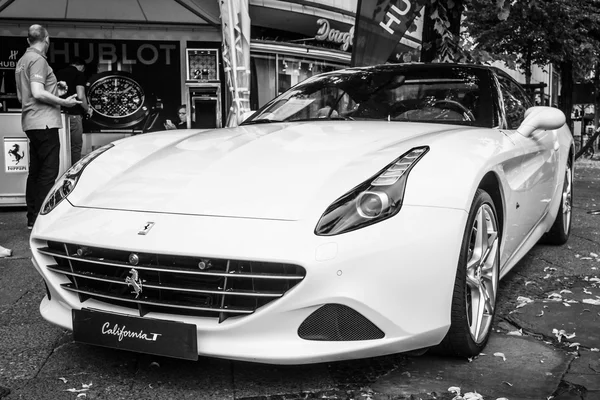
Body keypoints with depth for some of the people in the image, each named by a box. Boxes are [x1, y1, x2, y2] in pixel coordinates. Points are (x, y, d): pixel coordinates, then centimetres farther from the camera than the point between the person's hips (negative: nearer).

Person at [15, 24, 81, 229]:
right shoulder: (38, 60, -10)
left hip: (31, 123, 10)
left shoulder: (22, 60, 19)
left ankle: (32, 218, 18)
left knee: (35, 171, 13)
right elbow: (38, 93, -21)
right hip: (44, 122, -10)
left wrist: (55, 91, 19)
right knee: (48, 173, -8)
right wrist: (64, 102, -12)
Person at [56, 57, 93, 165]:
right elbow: (80, 96, -14)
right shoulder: (79, 74, -3)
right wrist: (87, 109, 2)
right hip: (74, 114, -6)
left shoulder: (58, 73, 14)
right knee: (76, 146, 3)